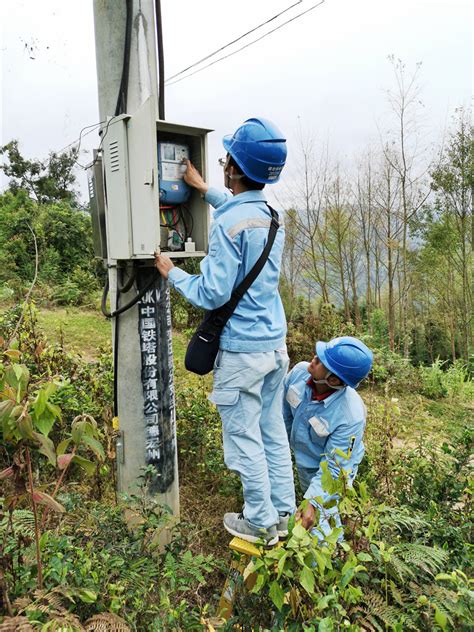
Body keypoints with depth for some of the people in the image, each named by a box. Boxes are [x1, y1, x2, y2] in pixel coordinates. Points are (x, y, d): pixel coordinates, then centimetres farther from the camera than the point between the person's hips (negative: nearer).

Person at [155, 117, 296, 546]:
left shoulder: (227, 225, -19)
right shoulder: (272, 216, 7)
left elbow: (212, 294, -20)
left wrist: (172, 273, -4)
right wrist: (205, 190, 35)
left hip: (243, 349, -8)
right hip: (276, 342, 8)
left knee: (245, 438, 7)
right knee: (274, 431, 17)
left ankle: (261, 523, 23)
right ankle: (283, 513, 31)